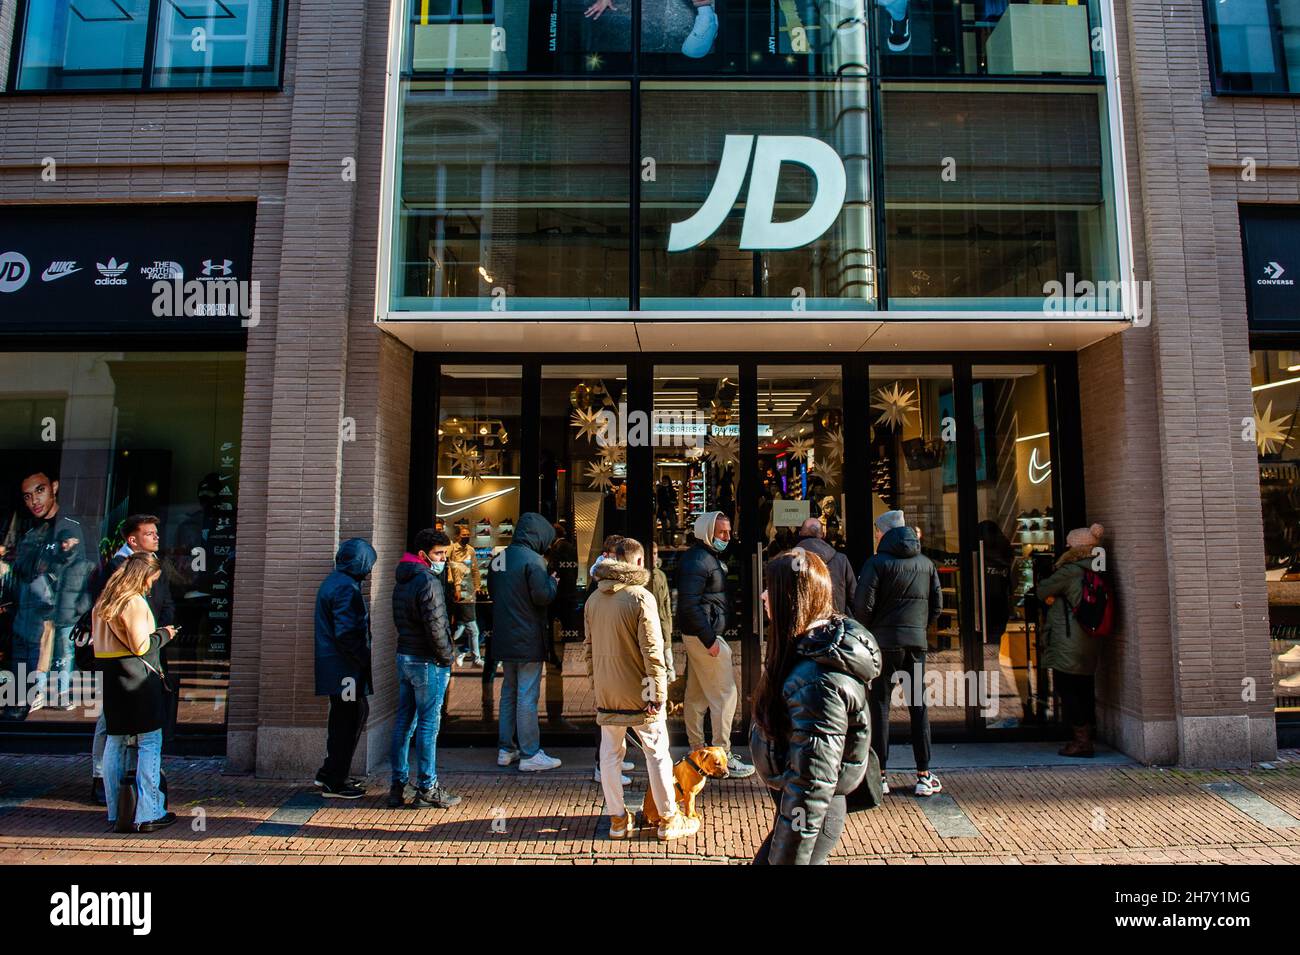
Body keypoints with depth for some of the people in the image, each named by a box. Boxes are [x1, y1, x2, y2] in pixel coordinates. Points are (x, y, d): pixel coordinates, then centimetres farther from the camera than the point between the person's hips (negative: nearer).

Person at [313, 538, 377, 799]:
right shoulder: (346, 588, -19)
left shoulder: (332, 581, 14)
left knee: (358, 714, 18)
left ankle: (329, 772, 27)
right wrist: (363, 660, -14)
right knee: (347, 721, 1)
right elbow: (346, 634, -24)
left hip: (333, 665, 10)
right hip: (345, 667, -10)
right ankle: (334, 783, 12)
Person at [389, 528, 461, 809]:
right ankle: (427, 789, 7)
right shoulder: (428, 581, -17)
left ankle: (398, 786, 20)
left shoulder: (402, 581, 14)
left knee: (403, 722, 13)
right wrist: (449, 656, -8)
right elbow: (435, 626, -21)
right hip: (428, 661, -9)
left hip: (404, 657, 9)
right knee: (428, 725, -1)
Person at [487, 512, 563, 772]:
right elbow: (543, 596, -20)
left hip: (503, 638, 8)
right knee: (527, 696, -3)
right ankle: (530, 755, 3)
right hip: (527, 640, -8)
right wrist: (553, 582, -2)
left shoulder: (498, 558, 10)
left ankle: (505, 750, 24)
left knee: (509, 692, 17)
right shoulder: (532, 559, -16)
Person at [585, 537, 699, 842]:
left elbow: (588, 647, 12)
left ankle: (617, 819, 24)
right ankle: (669, 820, 18)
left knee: (610, 754, 14)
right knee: (657, 754, 8)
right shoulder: (641, 596, -15)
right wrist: (658, 692, -13)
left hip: (606, 692, 5)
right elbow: (652, 650, -17)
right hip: (638, 692, -5)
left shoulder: (593, 599, 5)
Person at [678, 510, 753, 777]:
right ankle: (722, 757, 4)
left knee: (696, 696, 16)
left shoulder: (707, 556, 15)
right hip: (705, 636, -10)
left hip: (698, 635, 10)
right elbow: (689, 603, -25)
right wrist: (709, 640, -23)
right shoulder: (698, 560, -17)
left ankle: (697, 751, 26)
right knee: (725, 695, -4)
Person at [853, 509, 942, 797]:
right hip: (917, 643, 4)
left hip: (884, 641, -4)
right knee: (918, 707, 10)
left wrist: (868, 633, 3)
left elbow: (863, 604, -12)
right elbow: (937, 605, 11)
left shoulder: (877, 561, -7)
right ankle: (924, 776, 13)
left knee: (879, 706, 3)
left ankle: (879, 775, 6)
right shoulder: (926, 563, 10)